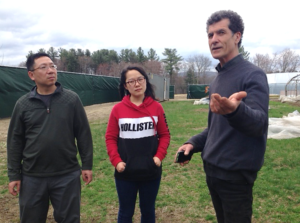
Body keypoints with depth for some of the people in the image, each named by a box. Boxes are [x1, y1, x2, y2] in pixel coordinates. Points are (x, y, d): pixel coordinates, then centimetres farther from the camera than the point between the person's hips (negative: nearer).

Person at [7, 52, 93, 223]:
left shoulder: (72, 99, -3)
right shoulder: (23, 104, 0)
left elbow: (83, 134, -1)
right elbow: (15, 141, 4)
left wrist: (87, 165, -1)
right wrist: (14, 174, 2)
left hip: (67, 175, -1)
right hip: (32, 177, 2)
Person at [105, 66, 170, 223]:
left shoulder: (156, 107, -4)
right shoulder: (118, 109, -5)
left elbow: (165, 134, 2)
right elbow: (110, 138, -1)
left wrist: (159, 156, -10)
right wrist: (116, 161, -11)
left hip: (151, 171, 1)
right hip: (125, 172, 0)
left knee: (148, 210, 19)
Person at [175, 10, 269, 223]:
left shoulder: (253, 74, -14)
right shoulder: (217, 79, 11)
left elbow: (259, 123, -28)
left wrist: (236, 110, -49)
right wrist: (193, 143, 4)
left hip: (235, 173, -8)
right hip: (213, 169, 8)